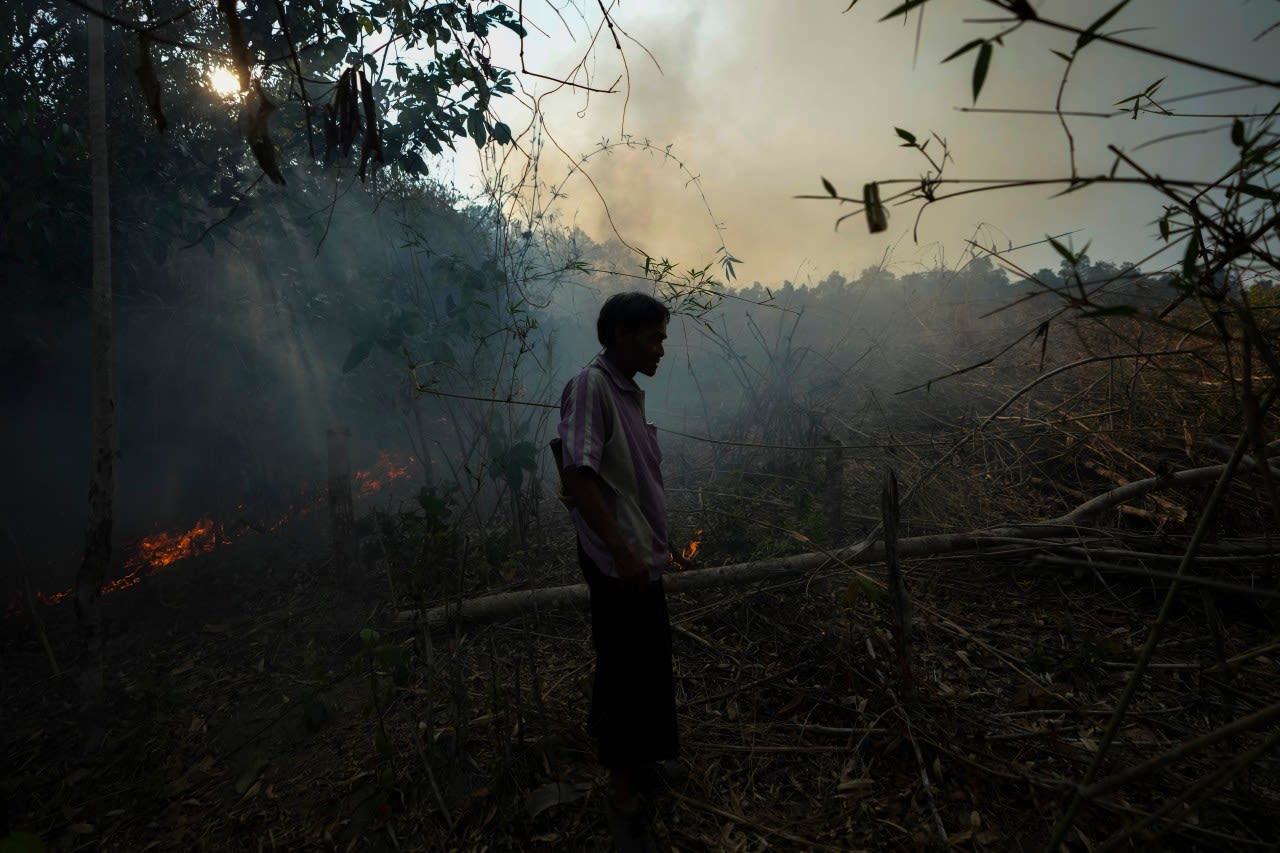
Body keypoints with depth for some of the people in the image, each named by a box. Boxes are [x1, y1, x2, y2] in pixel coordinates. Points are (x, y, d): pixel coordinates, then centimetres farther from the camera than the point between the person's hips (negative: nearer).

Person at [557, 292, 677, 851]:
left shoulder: (630, 391, 10)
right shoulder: (590, 385, -17)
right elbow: (577, 474, -25)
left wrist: (651, 545, 18)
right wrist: (620, 549, -26)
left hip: (642, 554, 9)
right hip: (618, 560, -9)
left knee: (647, 663, 22)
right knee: (629, 672, 3)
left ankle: (635, 757, 44)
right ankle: (623, 792, 22)